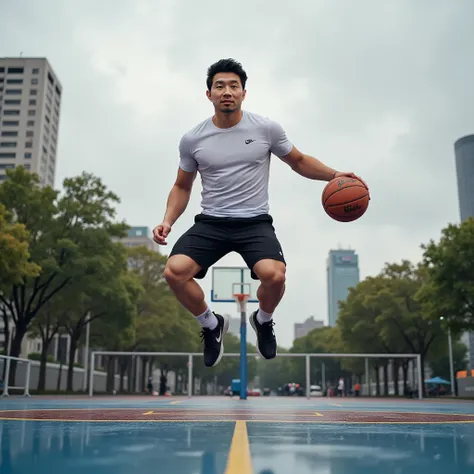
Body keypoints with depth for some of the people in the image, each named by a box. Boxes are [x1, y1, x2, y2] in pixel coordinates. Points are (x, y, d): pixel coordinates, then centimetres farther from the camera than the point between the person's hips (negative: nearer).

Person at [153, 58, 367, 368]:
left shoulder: (266, 128, 0)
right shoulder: (192, 139, 3)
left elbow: (299, 162, 13)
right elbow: (182, 187, 14)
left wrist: (333, 175, -2)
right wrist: (168, 220, -2)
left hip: (255, 223, -1)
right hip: (210, 223, 2)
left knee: (274, 275, -30)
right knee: (174, 272, -24)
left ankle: (263, 321, 9)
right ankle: (212, 325, 9)